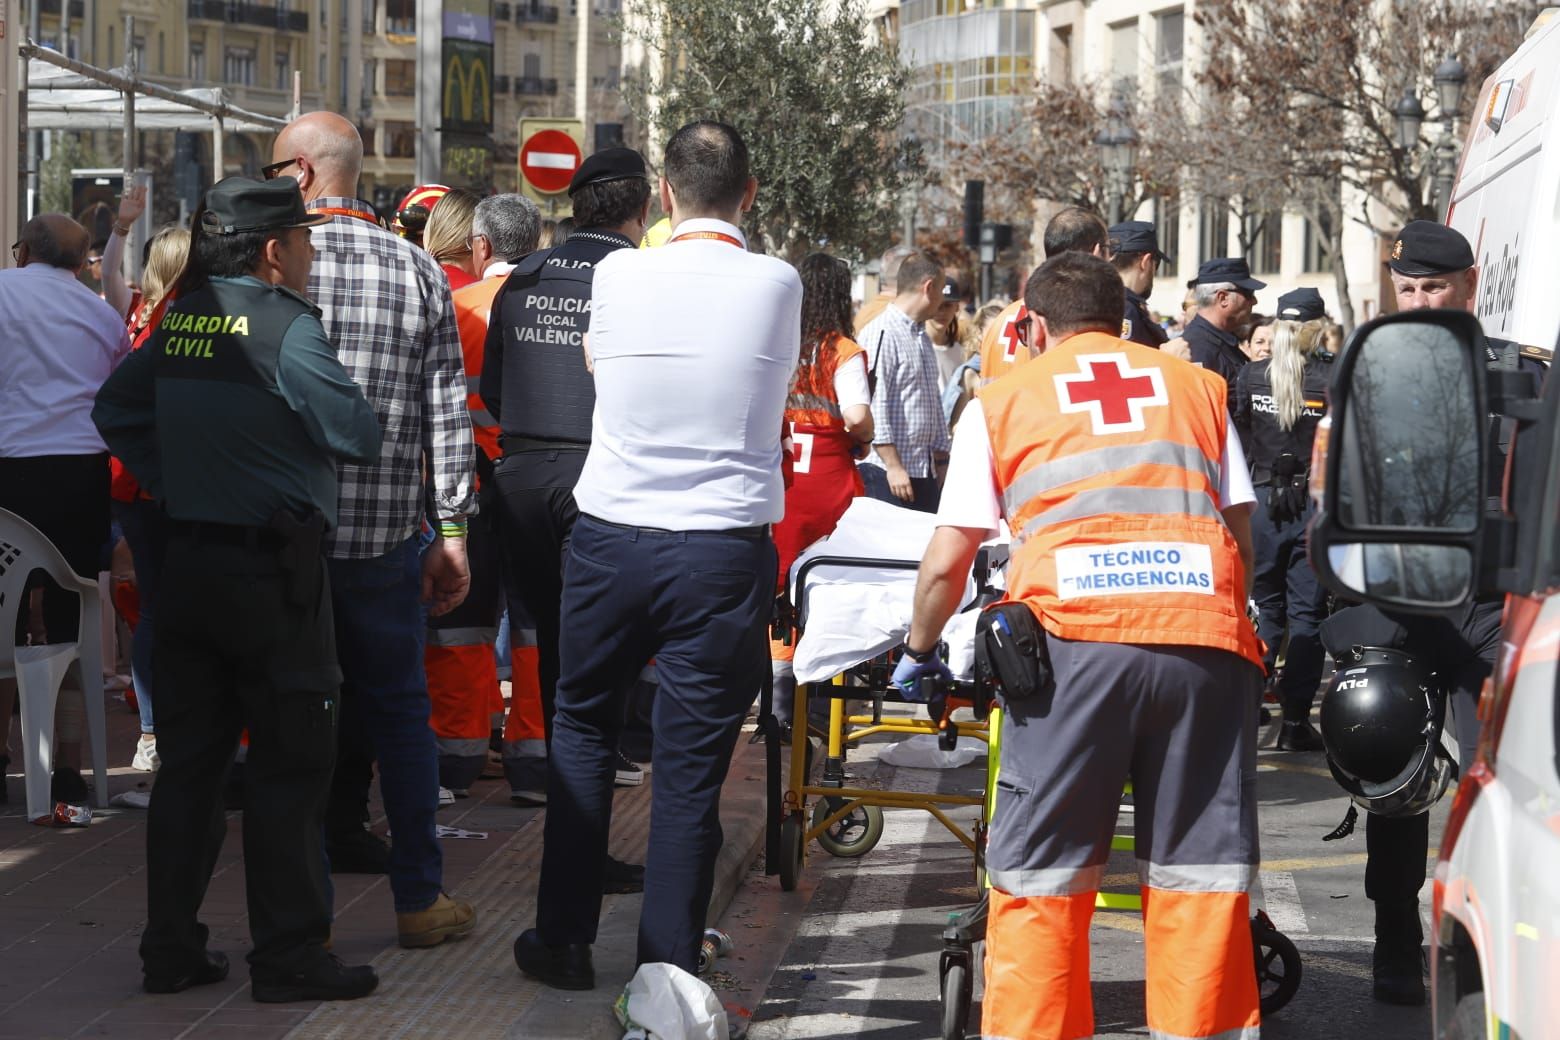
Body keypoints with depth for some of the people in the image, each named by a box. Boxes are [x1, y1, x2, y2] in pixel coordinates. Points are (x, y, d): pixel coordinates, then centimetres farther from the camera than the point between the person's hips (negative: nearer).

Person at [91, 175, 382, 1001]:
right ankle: (289, 955, 4)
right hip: (272, 568, -7)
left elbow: (116, 408, 18)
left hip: (187, 558, 7)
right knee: (289, 765, 1)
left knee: (190, 760, 12)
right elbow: (358, 436, -16)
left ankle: (171, 947, 17)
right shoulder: (285, 326, -15)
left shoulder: (180, 322, 6)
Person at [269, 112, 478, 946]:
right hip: (386, 528, 2)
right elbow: (448, 413, 1)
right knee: (397, 707, 11)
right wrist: (452, 531, 3)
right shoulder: (418, 271, 3)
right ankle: (420, 898, 11)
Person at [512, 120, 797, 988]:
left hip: (611, 540, 1)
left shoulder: (620, 274, -3)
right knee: (692, 766, 2)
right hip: (726, 550, -1)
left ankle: (565, 941, 21)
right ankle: (669, 971, 5)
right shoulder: (777, 284, -5)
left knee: (583, 730, 18)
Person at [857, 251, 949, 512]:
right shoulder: (881, 334, -11)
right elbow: (874, 405, -17)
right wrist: (893, 466, -19)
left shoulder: (922, 338, 20)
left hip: (924, 471, 9)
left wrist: (941, 460, 19)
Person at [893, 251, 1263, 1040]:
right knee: (1200, 872, 7)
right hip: (1205, 636, 2)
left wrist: (918, 653, 31)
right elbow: (1241, 531, 16)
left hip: (1074, 633, -1)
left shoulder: (1001, 401, 19)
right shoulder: (1199, 388, 23)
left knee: (1039, 879, 6)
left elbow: (947, 564, 15)